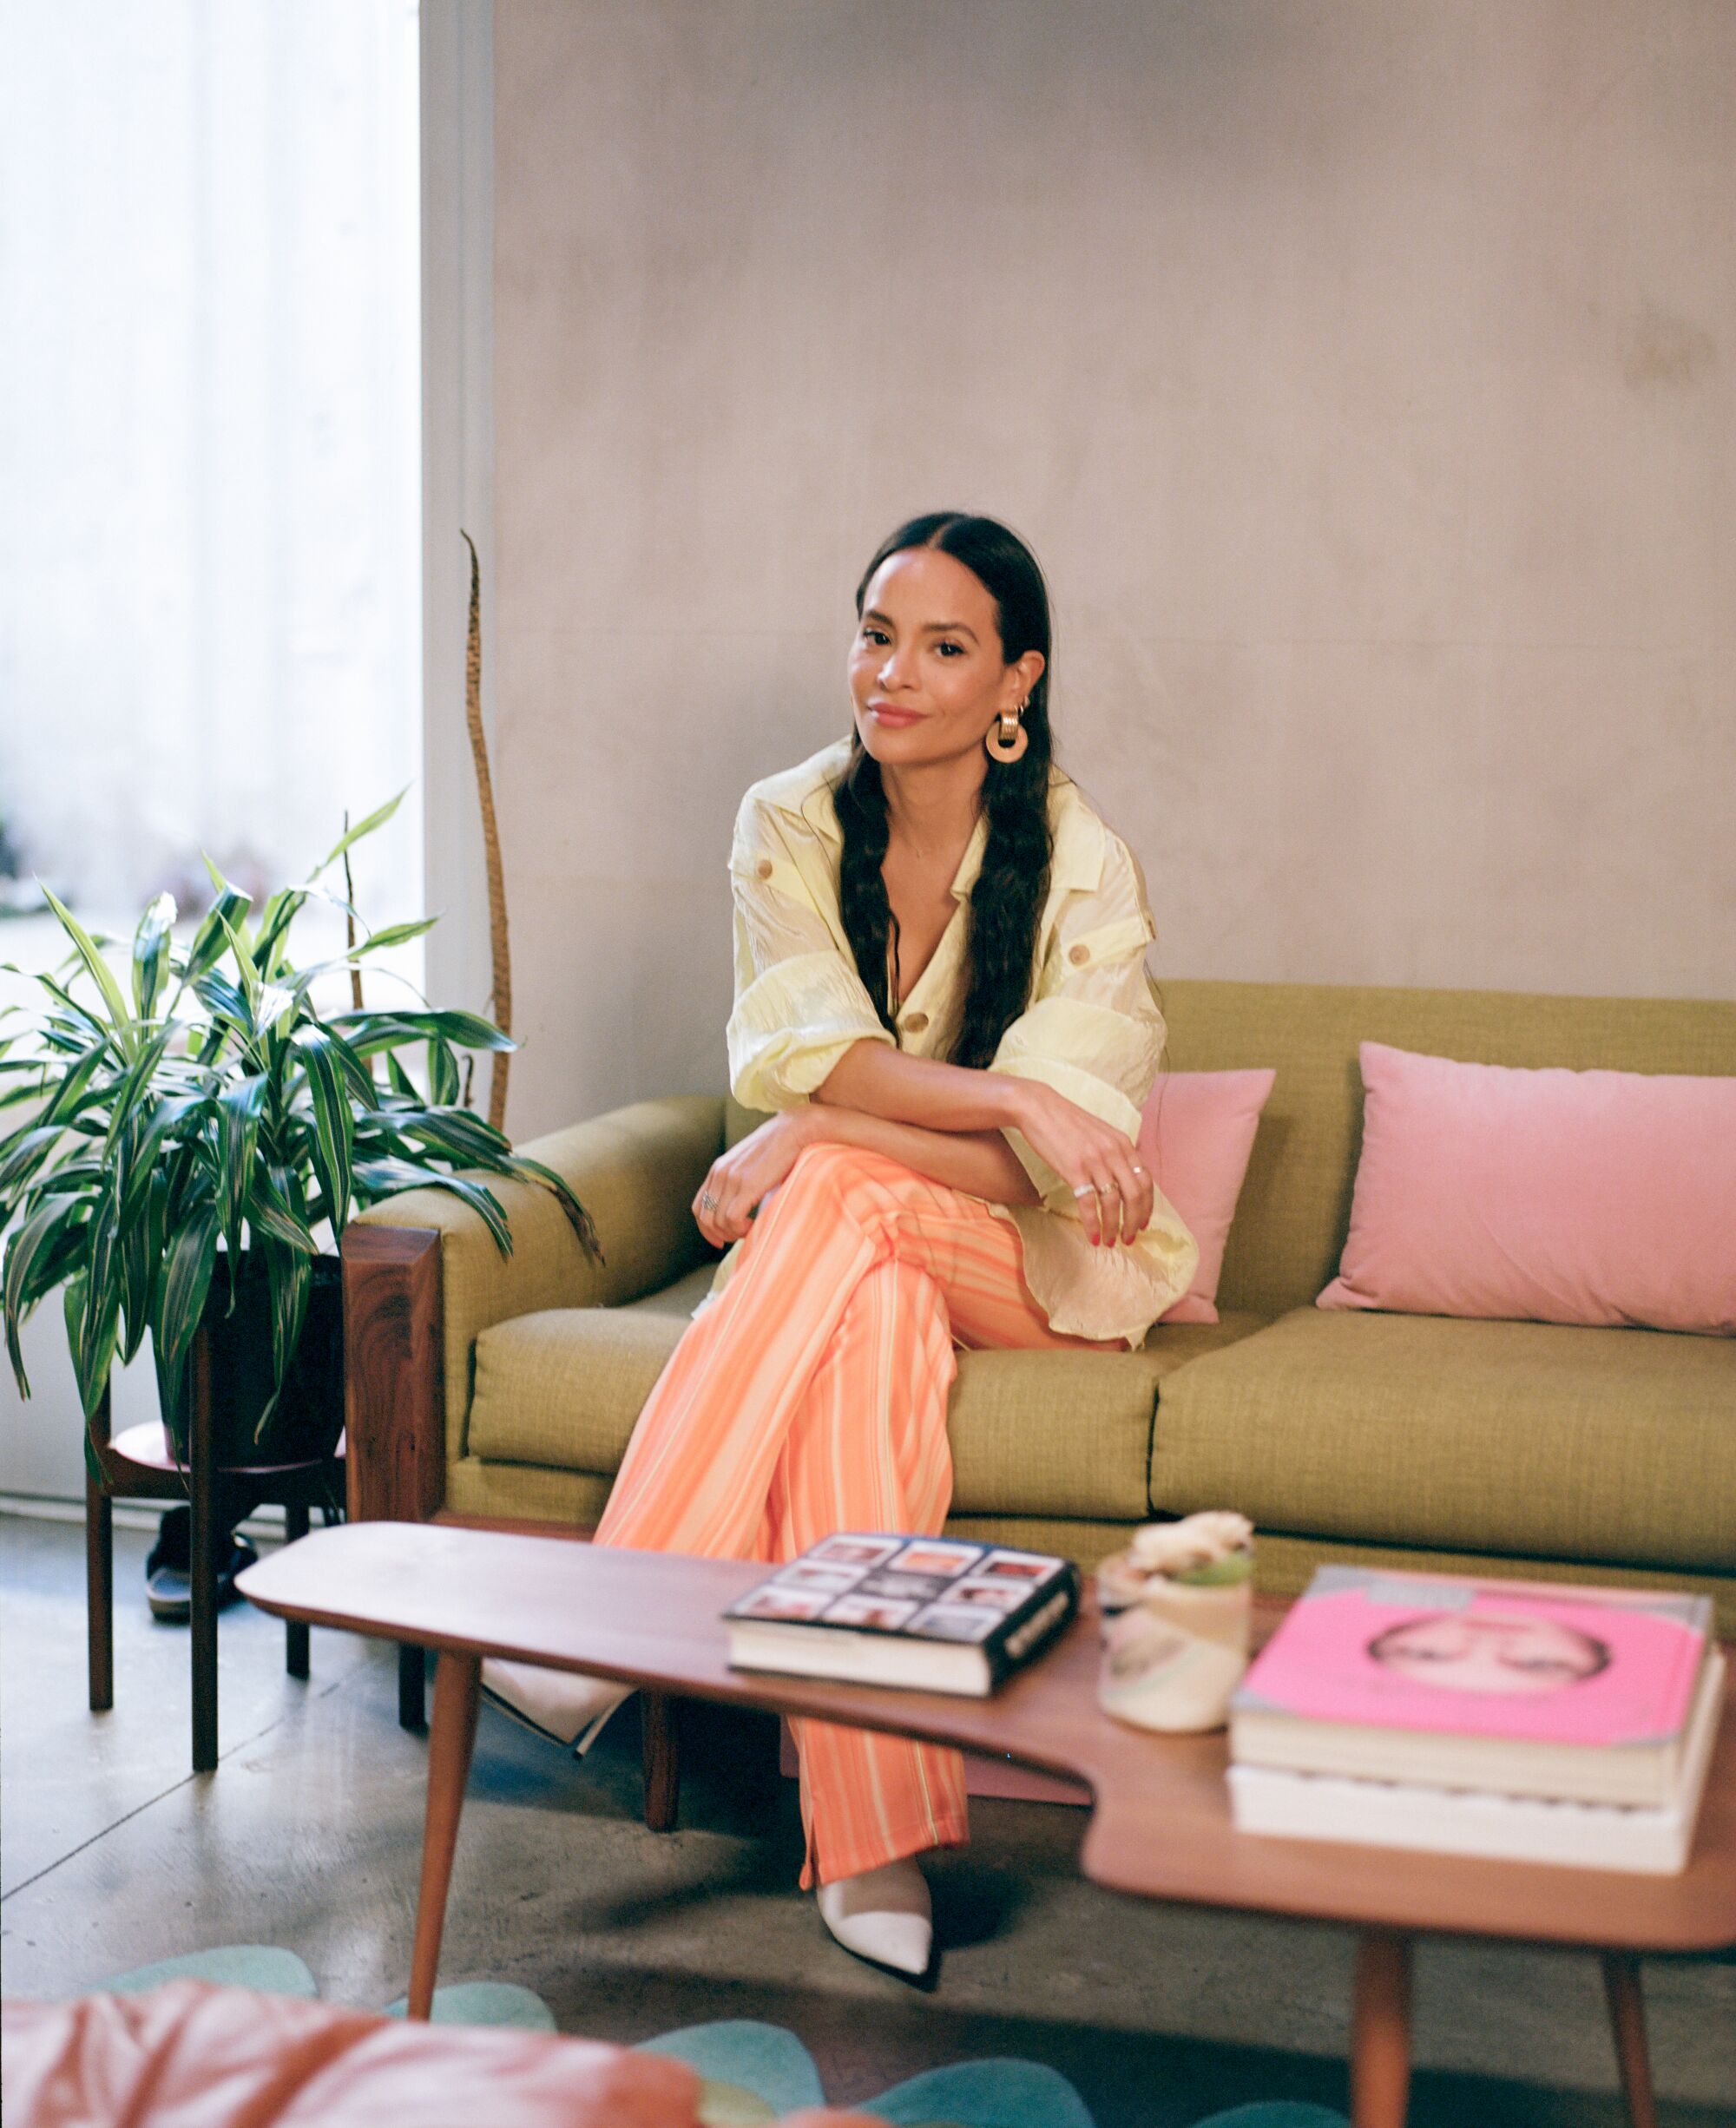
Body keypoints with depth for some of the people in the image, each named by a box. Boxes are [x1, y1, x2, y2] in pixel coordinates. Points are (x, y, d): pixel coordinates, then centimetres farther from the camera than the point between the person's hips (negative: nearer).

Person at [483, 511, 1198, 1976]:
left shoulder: (1082, 868, -13)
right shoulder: (790, 827, -3)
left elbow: (1049, 1167, -18)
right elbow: (809, 1055, -16)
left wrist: (815, 1132, -27)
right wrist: (1011, 1096, -32)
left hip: (1042, 1267, -2)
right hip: (847, 1252, 3)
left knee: (843, 1194, -35)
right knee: (866, 1321, -36)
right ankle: (875, 1832, -41)